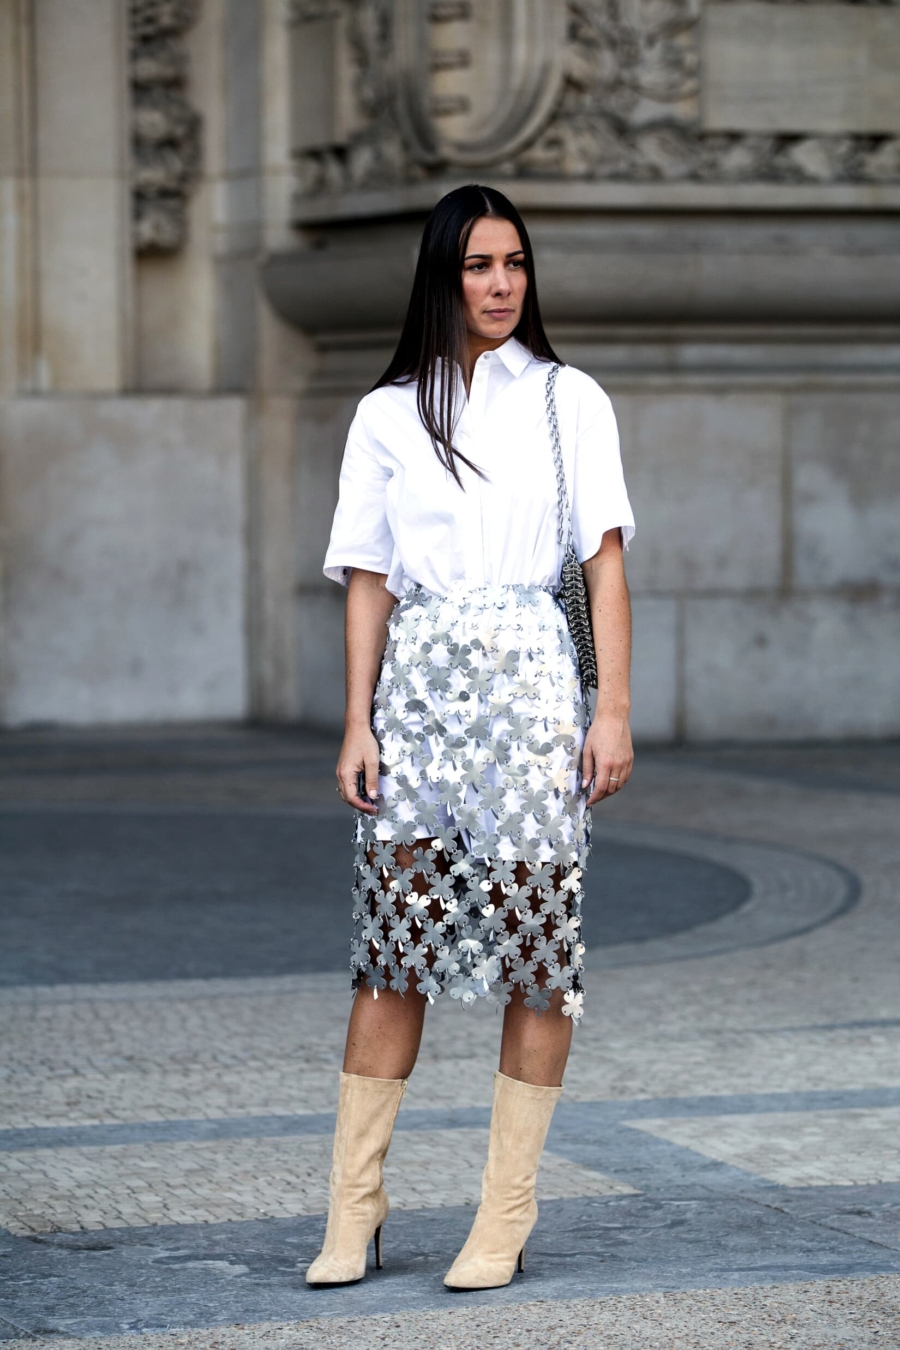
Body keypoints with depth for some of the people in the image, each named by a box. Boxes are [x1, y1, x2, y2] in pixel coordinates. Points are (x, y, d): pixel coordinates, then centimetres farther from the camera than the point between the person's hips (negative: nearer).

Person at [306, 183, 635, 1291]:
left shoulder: (568, 400, 6)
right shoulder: (387, 415, 11)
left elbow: (605, 562, 1)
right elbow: (369, 578, 10)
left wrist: (613, 711, -7)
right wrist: (358, 725, 2)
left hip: (530, 683, -2)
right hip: (416, 688, 2)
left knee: (535, 948, -2)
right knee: (392, 946, -1)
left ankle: (505, 1219, 3)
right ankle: (353, 1211, 4)